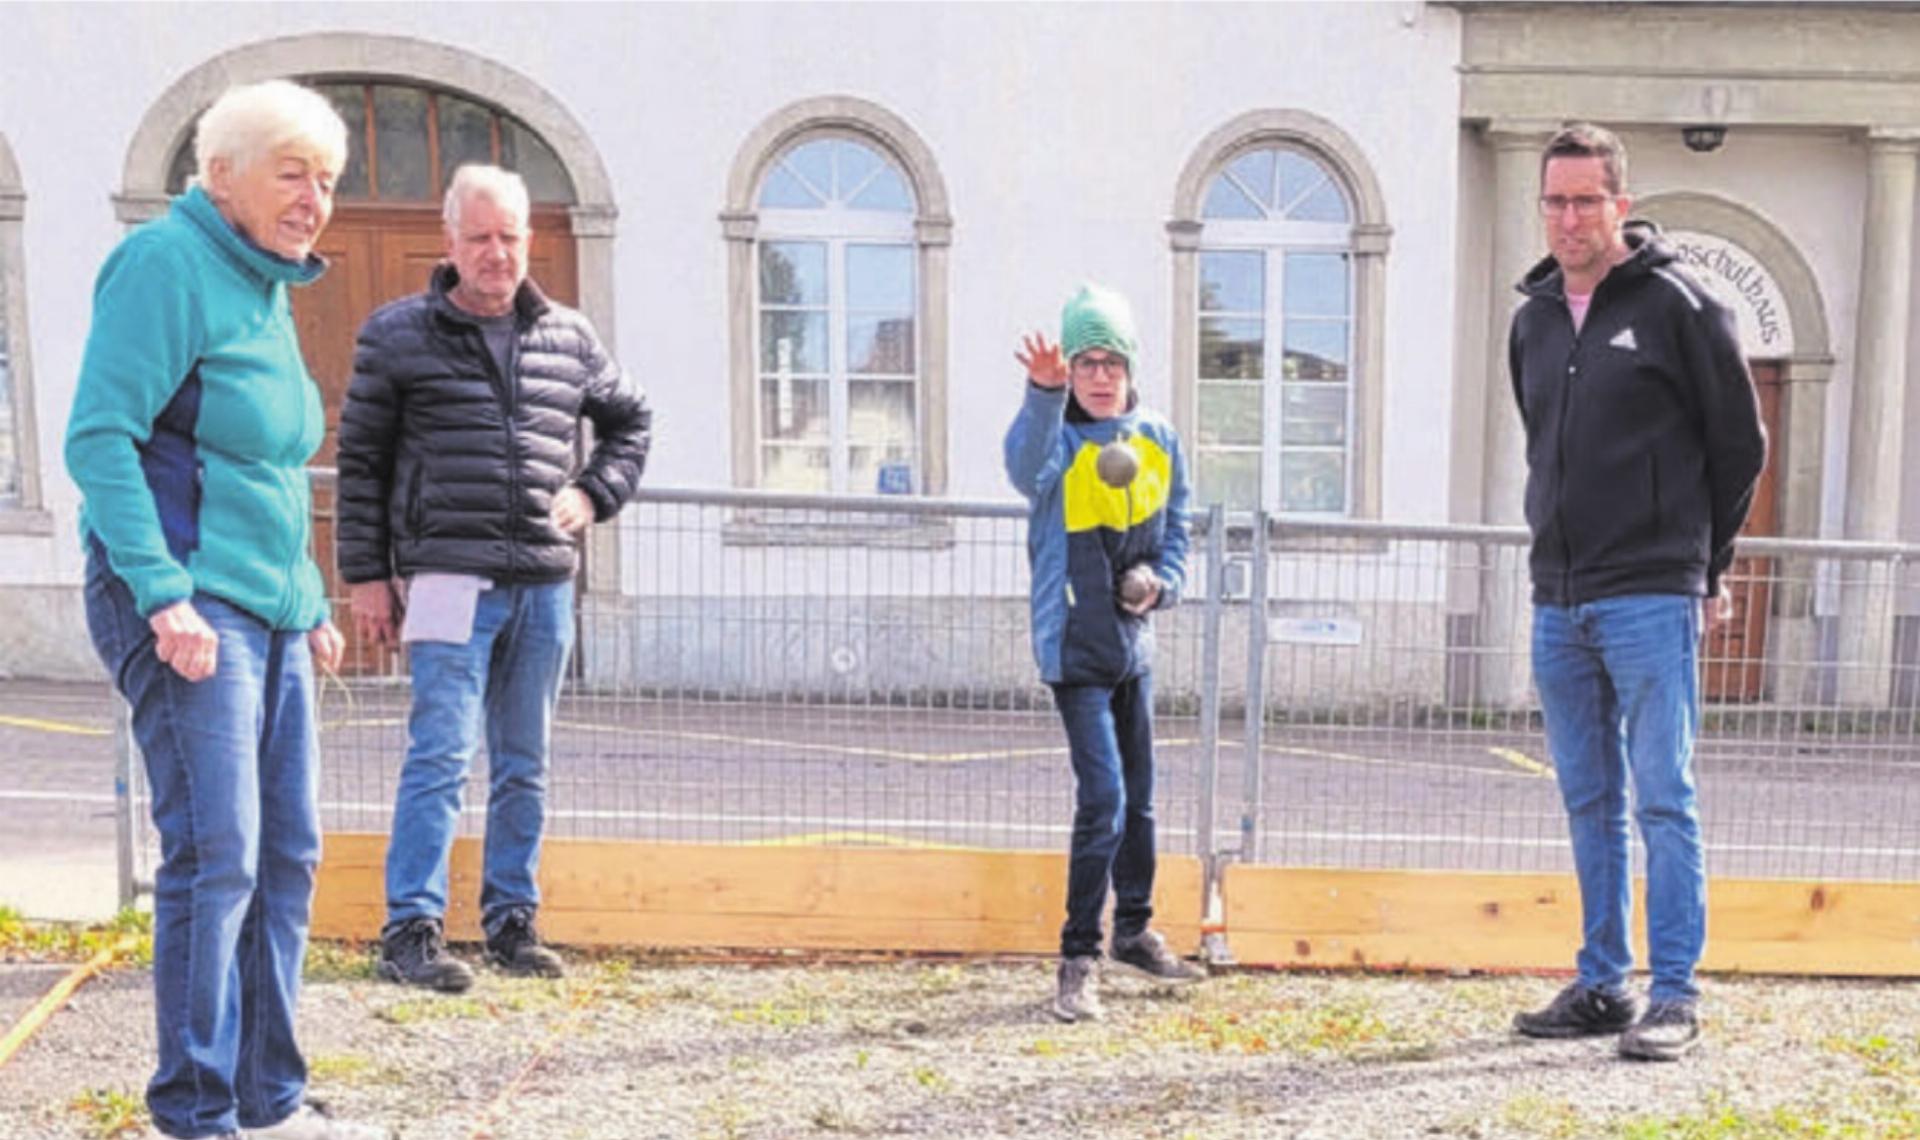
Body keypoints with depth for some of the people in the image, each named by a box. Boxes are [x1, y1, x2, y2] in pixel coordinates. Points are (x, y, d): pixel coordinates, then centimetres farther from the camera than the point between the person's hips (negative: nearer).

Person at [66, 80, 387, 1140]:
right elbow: (100, 436, -16)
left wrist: (310, 602, 20)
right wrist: (165, 595, -21)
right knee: (215, 855, -8)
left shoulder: (265, 288, 18)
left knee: (286, 853, 9)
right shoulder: (168, 263, -8)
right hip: (186, 604, -9)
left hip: (268, 612, 9)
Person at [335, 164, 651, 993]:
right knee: (441, 755, -8)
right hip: (450, 576, -4)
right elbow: (361, 461, 4)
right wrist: (366, 576, -1)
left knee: (525, 766, 10)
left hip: (545, 584, 4)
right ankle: (411, 931, 0)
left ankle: (511, 921, 21)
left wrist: (593, 494, 10)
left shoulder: (569, 338, 12)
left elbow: (631, 420, 27)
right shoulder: (398, 335, 4)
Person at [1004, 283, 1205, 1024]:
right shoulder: (1057, 442, -13)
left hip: (1134, 645, 6)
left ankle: (1133, 929, 36)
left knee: (1139, 796, 17)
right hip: (1074, 648, -6)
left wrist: (1161, 582, -5)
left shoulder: (1158, 442, 4)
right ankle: (1078, 960, 0)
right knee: (1103, 799, -13)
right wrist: (1045, 392, -56)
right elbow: (1025, 463, -39)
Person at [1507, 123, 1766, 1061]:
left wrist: (1701, 561, 7)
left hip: (1651, 602, -6)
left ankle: (1675, 994, 5)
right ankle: (1601, 984, 20)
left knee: (1663, 800, -3)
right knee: (1590, 803, 11)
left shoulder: (1677, 305, -4)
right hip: (1558, 604, 6)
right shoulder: (1533, 320, 13)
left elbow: (1740, 444, 2)